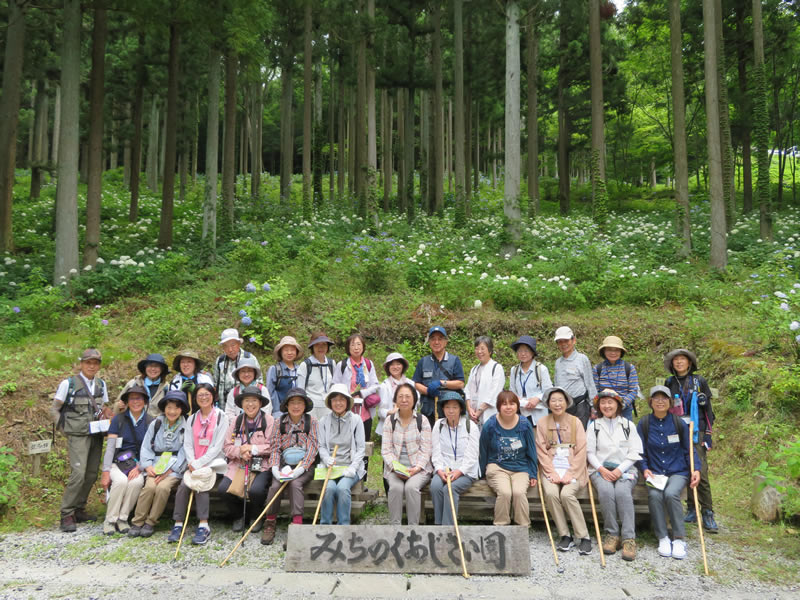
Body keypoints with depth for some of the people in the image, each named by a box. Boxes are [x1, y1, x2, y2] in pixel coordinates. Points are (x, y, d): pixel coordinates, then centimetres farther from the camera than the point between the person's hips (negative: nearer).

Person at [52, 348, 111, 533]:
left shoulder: (101, 384, 9)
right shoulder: (68, 383, -5)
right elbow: (55, 409, 2)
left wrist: (107, 414, 2)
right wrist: (64, 428, -3)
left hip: (96, 434, 6)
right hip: (78, 435, -6)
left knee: (92, 474, 8)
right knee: (79, 473, -15)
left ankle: (79, 510, 22)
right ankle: (66, 515, -4)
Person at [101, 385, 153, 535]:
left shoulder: (150, 422, 4)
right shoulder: (118, 420, 5)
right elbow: (110, 447, 0)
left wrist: (139, 468, -15)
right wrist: (106, 471, -10)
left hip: (138, 464, 0)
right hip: (118, 462, 0)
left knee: (136, 482, -32)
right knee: (121, 481, -32)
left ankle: (122, 518, -15)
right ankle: (110, 520, -16)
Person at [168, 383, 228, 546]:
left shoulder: (220, 417, -1)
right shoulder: (192, 419, 13)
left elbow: (217, 446, -8)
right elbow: (187, 444, 7)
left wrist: (199, 463, -15)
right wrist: (191, 462, -12)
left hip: (213, 462, -4)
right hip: (194, 464, 4)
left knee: (199, 483, -28)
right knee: (183, 485, -22)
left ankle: (203, 526, -24)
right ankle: (178, 525, -14)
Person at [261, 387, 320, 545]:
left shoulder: (312, 422, -1)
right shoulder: (280, 423, 6)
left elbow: (312, 448, -8)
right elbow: (275, 448, 3)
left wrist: (300, 469, -19)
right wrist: (275, 468, -14)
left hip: (305, 465, -2)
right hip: (285, 464, 2)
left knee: (295, 484, -30)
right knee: (275, 485, -24)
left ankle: (297, 523, -27)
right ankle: (270, 523, -7)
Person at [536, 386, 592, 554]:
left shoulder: (575, 422, 4)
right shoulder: (542, 423, 6)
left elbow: (581, 452, -1)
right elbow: (541, 452, 2)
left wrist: (569, 474, -12)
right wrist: (552, 473, -10)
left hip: (572, 470, -1)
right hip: (551, 469, 1)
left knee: (567, 494, -28)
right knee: (551, 493, -26)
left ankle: (584, 537, -13)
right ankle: (565, 536, -11)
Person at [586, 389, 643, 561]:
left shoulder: (628, 425, 14)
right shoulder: (594, 426, 15)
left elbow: (635, 453, 5)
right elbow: (590, 452, 8)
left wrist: (619, 470, -10)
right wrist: (602, 469, -10)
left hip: (625, 468, 0)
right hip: (600, 469, 1)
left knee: (622, 492, -31)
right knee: (605, 490, -31)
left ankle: (629, 538, -29)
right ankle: (612, 534, -21)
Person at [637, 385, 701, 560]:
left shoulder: (679, 423, 3)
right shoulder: (644, 423, 3)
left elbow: (689, 449, 8)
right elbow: (640, 452, 6)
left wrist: (696, 469, -7)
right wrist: (644, 469, -10)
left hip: (678, 471, 0)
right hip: (654, 472, 1)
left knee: (671, 493, -31)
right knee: (654, 495, -30)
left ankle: (679, 539, -15)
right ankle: (662, 538, -14)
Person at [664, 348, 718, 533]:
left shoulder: (699, 381, 3)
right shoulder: (669, 383, 11)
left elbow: (707, 409, 3)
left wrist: (708, 435, -3)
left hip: (696, 432, -3)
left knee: (701, 473, -9)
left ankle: (708, 514, -2)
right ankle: (691, 510, 13)